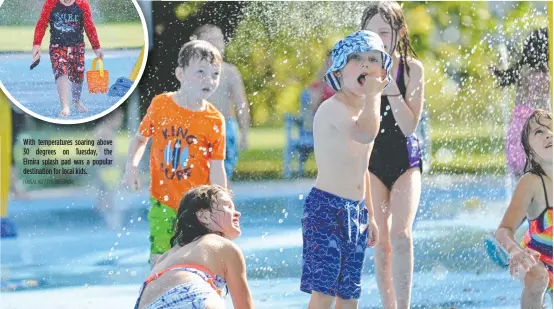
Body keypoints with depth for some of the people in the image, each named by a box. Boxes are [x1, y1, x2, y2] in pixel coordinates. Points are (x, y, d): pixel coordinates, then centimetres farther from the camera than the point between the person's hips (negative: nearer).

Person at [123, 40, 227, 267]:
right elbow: (141, 138, 13)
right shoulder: (159, 105, -3)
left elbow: (217, 171, -4)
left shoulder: (214, 121, -7)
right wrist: (132, 163, -6)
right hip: (162, 204, 1)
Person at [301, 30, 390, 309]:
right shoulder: (332, 108, -13)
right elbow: (365, 134, -33)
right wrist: (372, 95, -19)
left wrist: (369, 216, 25)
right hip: (326, 208, -9)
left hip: (355, 212, 9)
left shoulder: (363, 111, 15)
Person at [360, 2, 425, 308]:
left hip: (406, 162, -1)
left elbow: (410, 126, -14)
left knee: (400, 234, -17)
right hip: (371, 161, 2)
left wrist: (391, 88, -22)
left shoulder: (412, 69, -7)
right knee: (380, 240, 1)